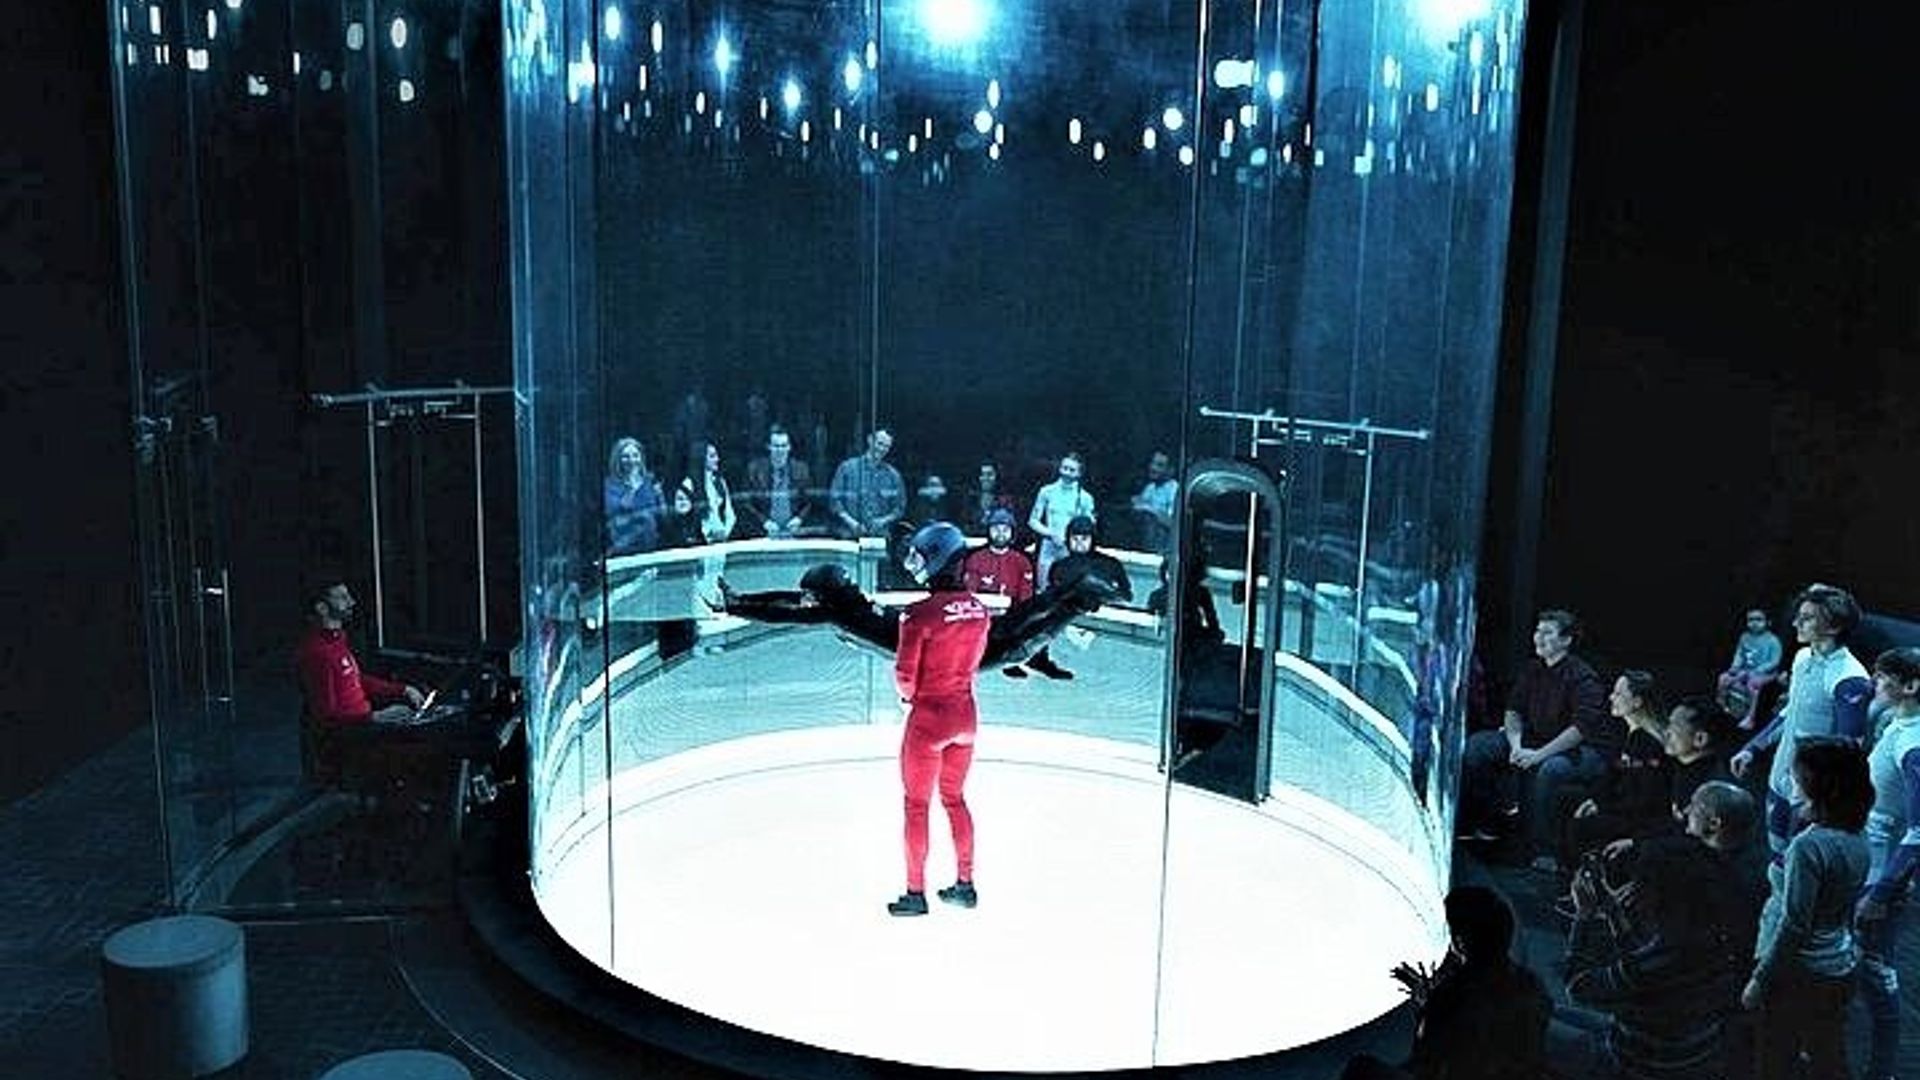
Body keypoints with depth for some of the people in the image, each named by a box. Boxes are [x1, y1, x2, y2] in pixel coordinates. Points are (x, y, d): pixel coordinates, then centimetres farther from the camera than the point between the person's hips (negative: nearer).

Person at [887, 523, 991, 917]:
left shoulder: (920, 614, -23)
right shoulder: (978, 609, -4)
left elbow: (905, 675, -18)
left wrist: (908, 694, 3)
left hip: (929, 718, -6)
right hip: (965, 713, 6)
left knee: (917, 804, 8)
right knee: (955, 798, 20)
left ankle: (916, 893, 16)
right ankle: (965, 884, 27)